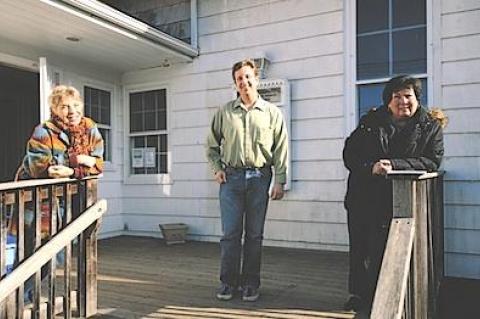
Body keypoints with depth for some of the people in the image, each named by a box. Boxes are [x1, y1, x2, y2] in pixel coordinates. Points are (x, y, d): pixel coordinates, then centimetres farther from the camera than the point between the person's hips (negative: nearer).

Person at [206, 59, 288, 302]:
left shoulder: (272, 113, 7)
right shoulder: (224, 112, 9)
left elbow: (281, 149, 4)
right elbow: (212, 145, 16)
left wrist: (279, 181, -3)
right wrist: (217, 169, 2)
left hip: (259, 177, 0)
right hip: (231, 177, 1)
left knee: (254, 234, 6)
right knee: (230, 233, 2)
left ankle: (250, 283, 18)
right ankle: (228, 281, 15)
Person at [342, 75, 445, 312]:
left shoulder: (431, 126, 4)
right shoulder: (370, 121, 8)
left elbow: (433, 161, -8)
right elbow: (349, 154, 3)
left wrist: (394, 165, -20)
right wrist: (371, 167, -18)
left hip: (395, 200, -2)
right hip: (361, 197, 3)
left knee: (382, 250, -2)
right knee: (358, 248, 10)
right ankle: (357, 294, 28)